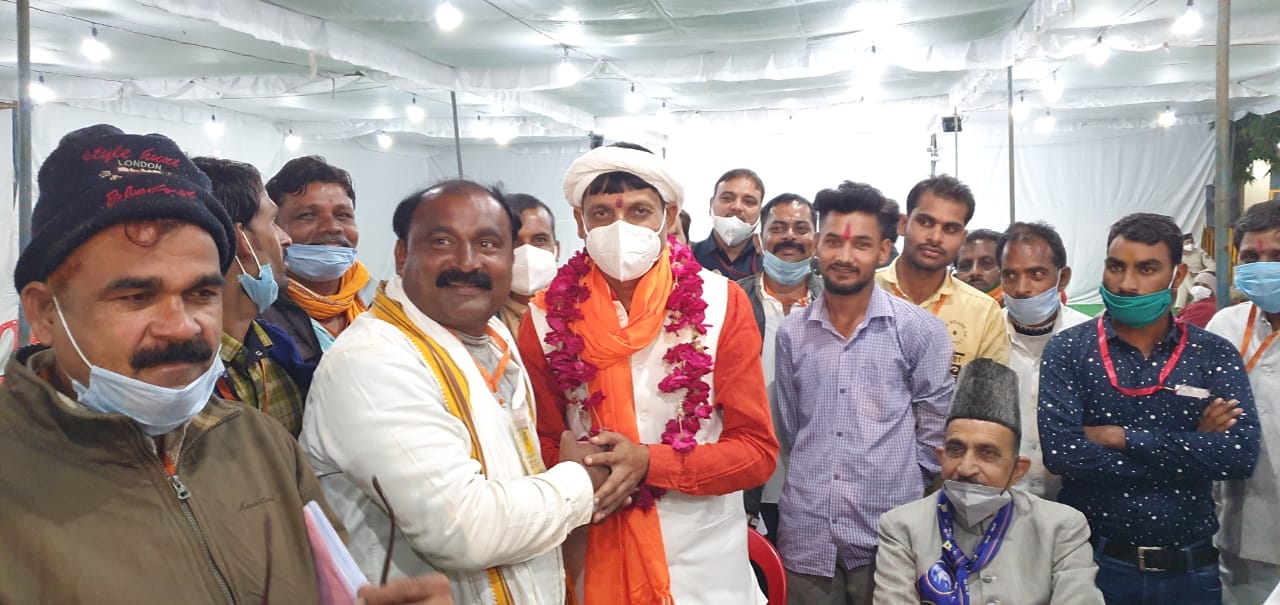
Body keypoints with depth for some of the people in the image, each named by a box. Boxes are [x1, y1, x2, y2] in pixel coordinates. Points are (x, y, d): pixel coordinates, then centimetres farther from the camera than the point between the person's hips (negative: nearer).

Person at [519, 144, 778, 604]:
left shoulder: (722, 304, -10)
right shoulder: (546, 317, -6)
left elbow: (757, 450, -9)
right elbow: (542, 447, 2)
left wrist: (649, 463, -23)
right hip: (595, 557, 1)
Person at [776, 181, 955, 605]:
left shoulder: (920, 330, -3)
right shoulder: (791, 333, 6)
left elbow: (934, 429, 2)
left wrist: (898, 484, 3)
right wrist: (815, 483, 12)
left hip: (889, 537, -2)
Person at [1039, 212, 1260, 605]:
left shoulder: (1214, 355, 0)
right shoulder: (1068, 350, -5)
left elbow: (1242, 454, -14)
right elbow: (1059, 451, -19)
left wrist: (1123, 437, -18)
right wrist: (1188, 450, -14)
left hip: (1190, 570, 2)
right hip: (1093, 561, -2)